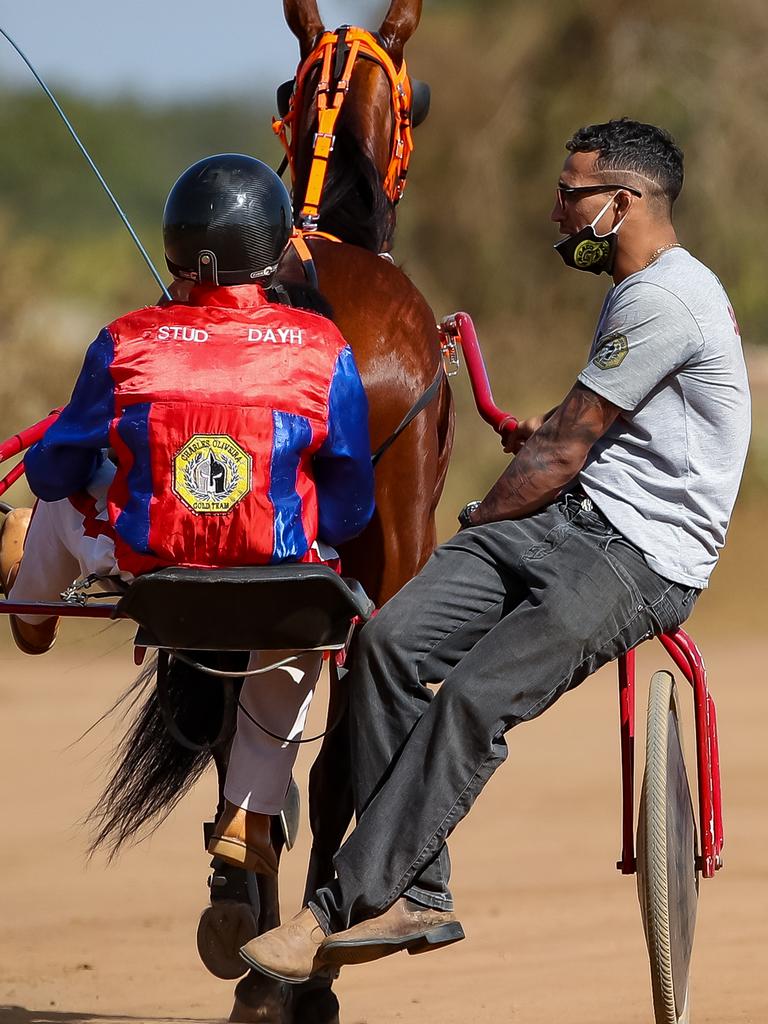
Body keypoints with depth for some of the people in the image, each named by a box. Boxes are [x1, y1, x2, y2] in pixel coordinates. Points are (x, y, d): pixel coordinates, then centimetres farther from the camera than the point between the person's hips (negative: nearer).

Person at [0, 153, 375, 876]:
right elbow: (351, 506, -1)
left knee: (61, 504, 32)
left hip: (141, 566, 0)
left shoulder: (125, 346, -11)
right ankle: (249, 817, 34)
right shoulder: (322, 350, -10)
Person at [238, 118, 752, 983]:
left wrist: (477, 519, 4)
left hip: (643, 561, -10)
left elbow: (559, 459, -10)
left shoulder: (662, 302, -13)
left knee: (475, 698, -26)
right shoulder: (636, 293, 22)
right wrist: (550, 434, 17)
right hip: (564, 525, 10)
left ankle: (342, 910, -24)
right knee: (388, 643, -12)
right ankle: (413, 896, -15)